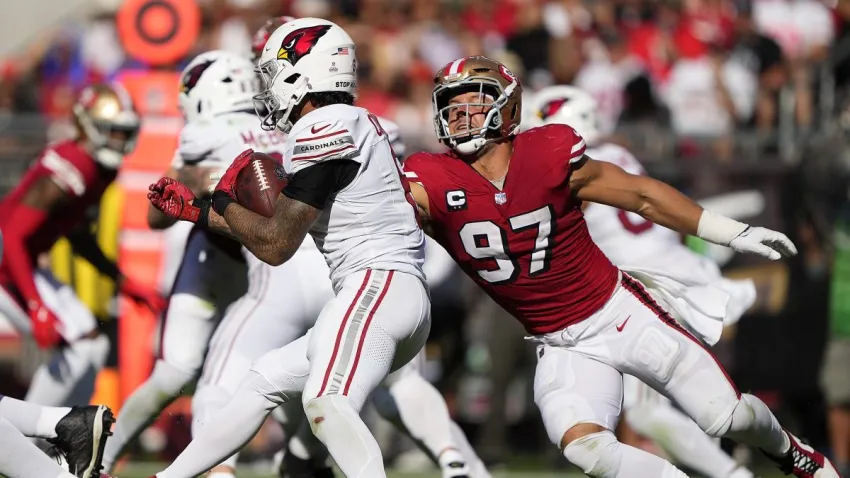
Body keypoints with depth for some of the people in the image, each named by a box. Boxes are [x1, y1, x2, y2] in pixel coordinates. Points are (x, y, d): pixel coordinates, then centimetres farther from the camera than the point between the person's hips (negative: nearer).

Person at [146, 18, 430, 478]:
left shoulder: (323, 129, -9)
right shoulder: (351, 125, 20)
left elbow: (275, 246, -9)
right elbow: (281, 228, 28)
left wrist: (224, 198, 8)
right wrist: (196, 211, 32)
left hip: (378, 283, -11)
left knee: (326, 405, -32)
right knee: (266, 380, 23)